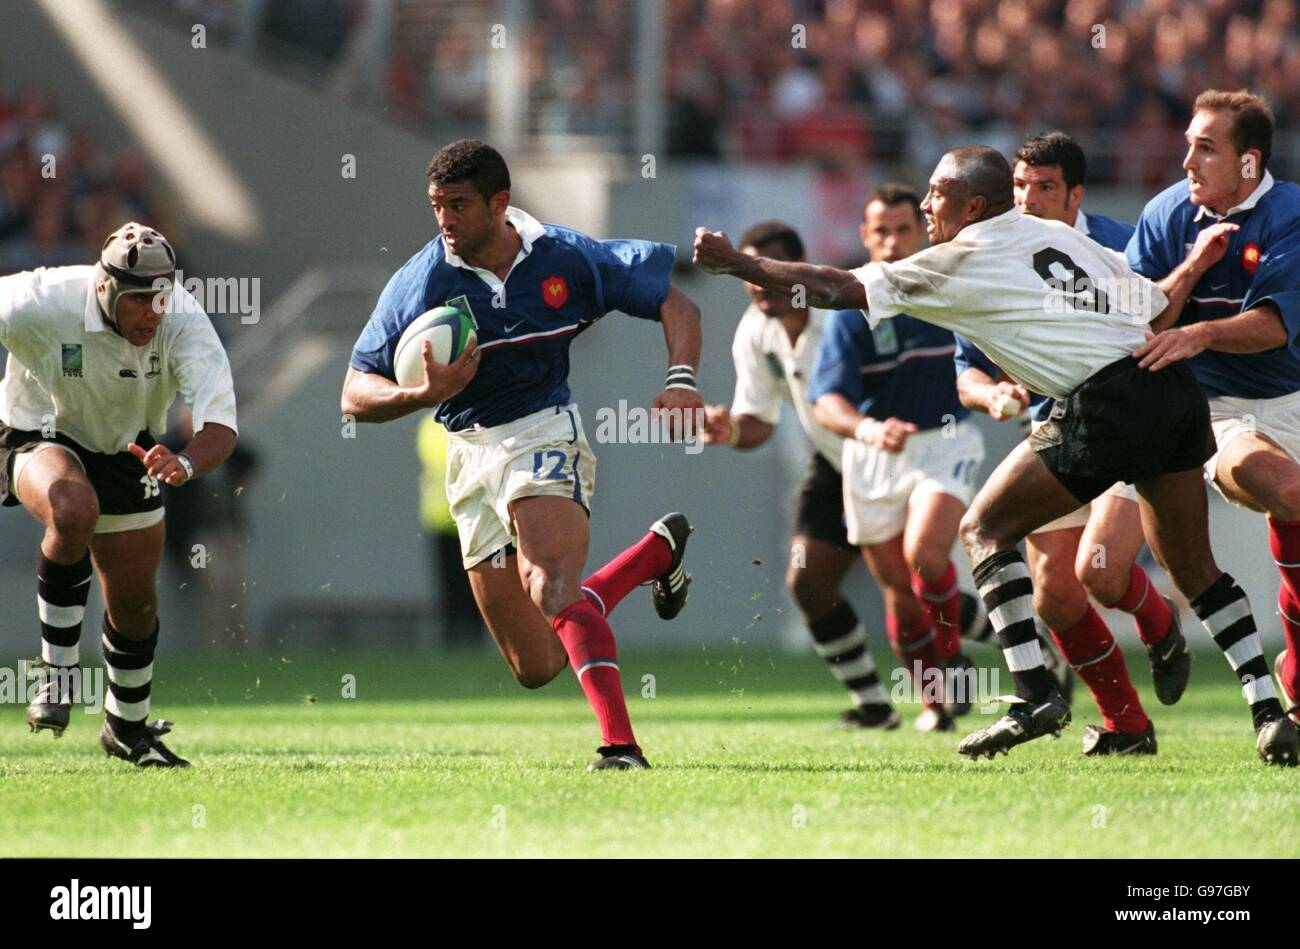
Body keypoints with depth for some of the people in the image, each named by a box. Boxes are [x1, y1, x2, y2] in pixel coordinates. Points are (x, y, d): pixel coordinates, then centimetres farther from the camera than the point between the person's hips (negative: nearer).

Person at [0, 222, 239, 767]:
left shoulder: (184, 323, -29)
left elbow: (220, 426, -38)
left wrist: (185, 465, -59)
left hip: (126, 451, 3)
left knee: (135, 600, 10)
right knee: (74, 511, -37)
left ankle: (128, 729, 37)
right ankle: (59, 674, -21)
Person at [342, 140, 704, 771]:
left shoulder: (566, 259, -8)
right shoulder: (420, 282, -7)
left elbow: (675, 303, 3)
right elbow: (356, 395, -7)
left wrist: (682, 380, -15)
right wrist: (426, 394, -27)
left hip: (544, 435, -3)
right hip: (470, 455, 3)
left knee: (552, 588, -32)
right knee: (537, 668, 8)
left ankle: (621, 746, -35)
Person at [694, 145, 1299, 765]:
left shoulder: (962, 260, 3)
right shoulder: (1057, 236, 23)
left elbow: (838, 289, 5)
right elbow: (1161, 306, 24)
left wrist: (735, 264, 11)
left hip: (1109, 405, -7)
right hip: (1175, 386, 7)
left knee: (986, 527, 4)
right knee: (1194, 569, 16)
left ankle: (1034, 694, -6)